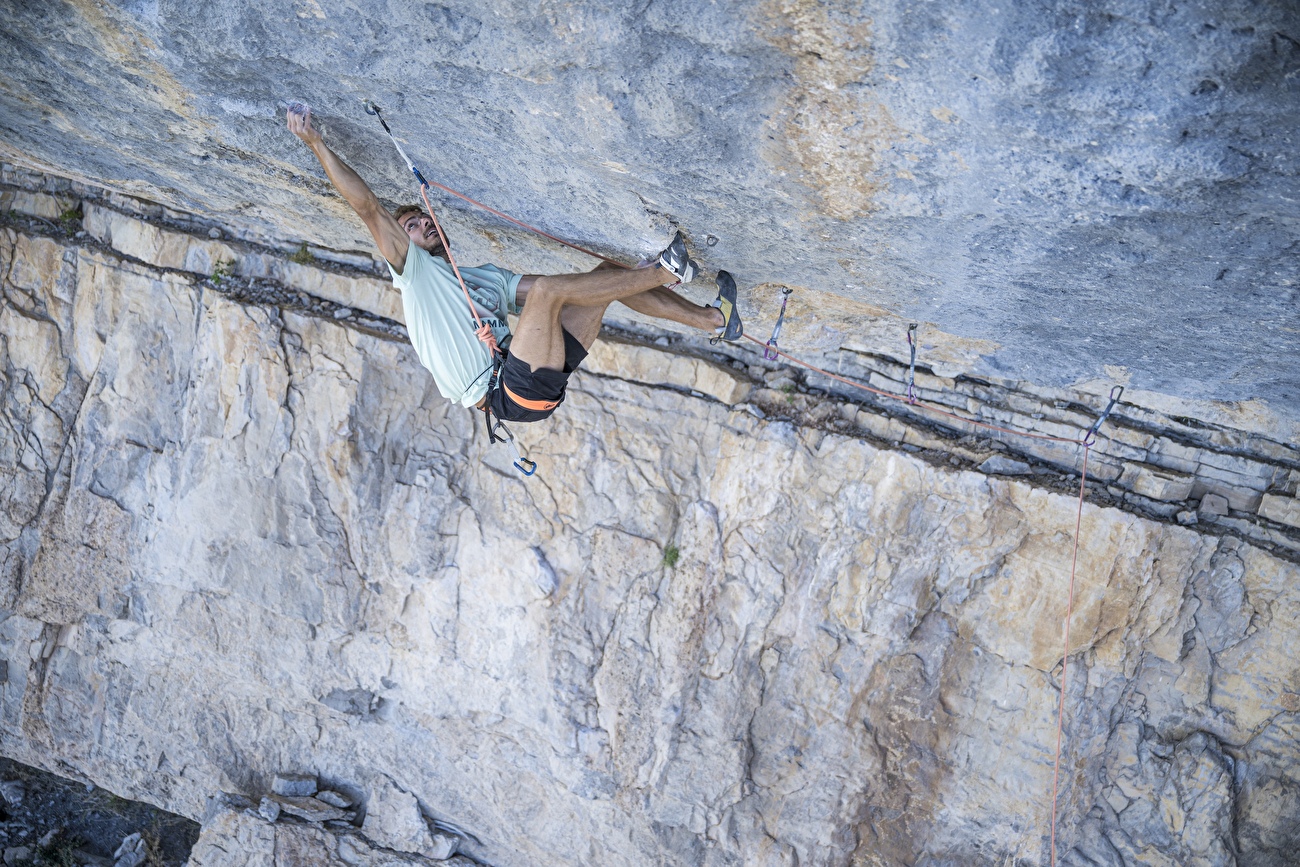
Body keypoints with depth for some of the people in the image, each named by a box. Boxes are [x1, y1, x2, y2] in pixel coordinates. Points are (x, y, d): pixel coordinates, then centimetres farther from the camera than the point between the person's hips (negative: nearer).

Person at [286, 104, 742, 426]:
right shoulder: (414, 271, 12)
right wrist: (314, 142, -1)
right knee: (546, 287, -25)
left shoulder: (489, 277, 29)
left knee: (606, 272, 3)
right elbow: (367, 207, 2)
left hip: (539, 386, 7)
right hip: (508, 394, -7)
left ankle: (711, 319, -4)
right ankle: (663, 271, -19)